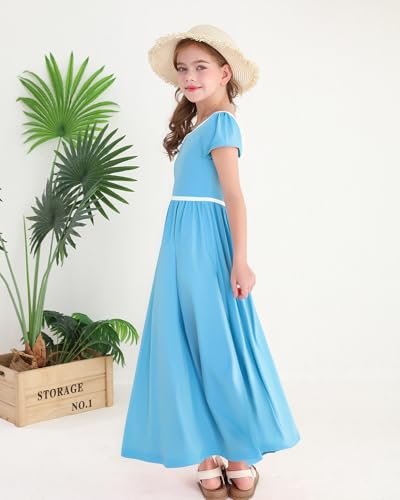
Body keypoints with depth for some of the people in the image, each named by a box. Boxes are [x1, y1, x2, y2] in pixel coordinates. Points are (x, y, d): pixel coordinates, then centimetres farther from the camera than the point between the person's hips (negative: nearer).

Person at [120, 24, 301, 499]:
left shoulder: (220, 122, -9)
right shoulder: (195, 124, 18)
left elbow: (234, 195, -16)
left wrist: (240, 259, -20)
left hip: (207, 247, -9)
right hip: (182, 245, 9)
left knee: (219, 348, -2)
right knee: (190, 348, 9)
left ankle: (240, 459, 11)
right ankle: (210, 453, 18)